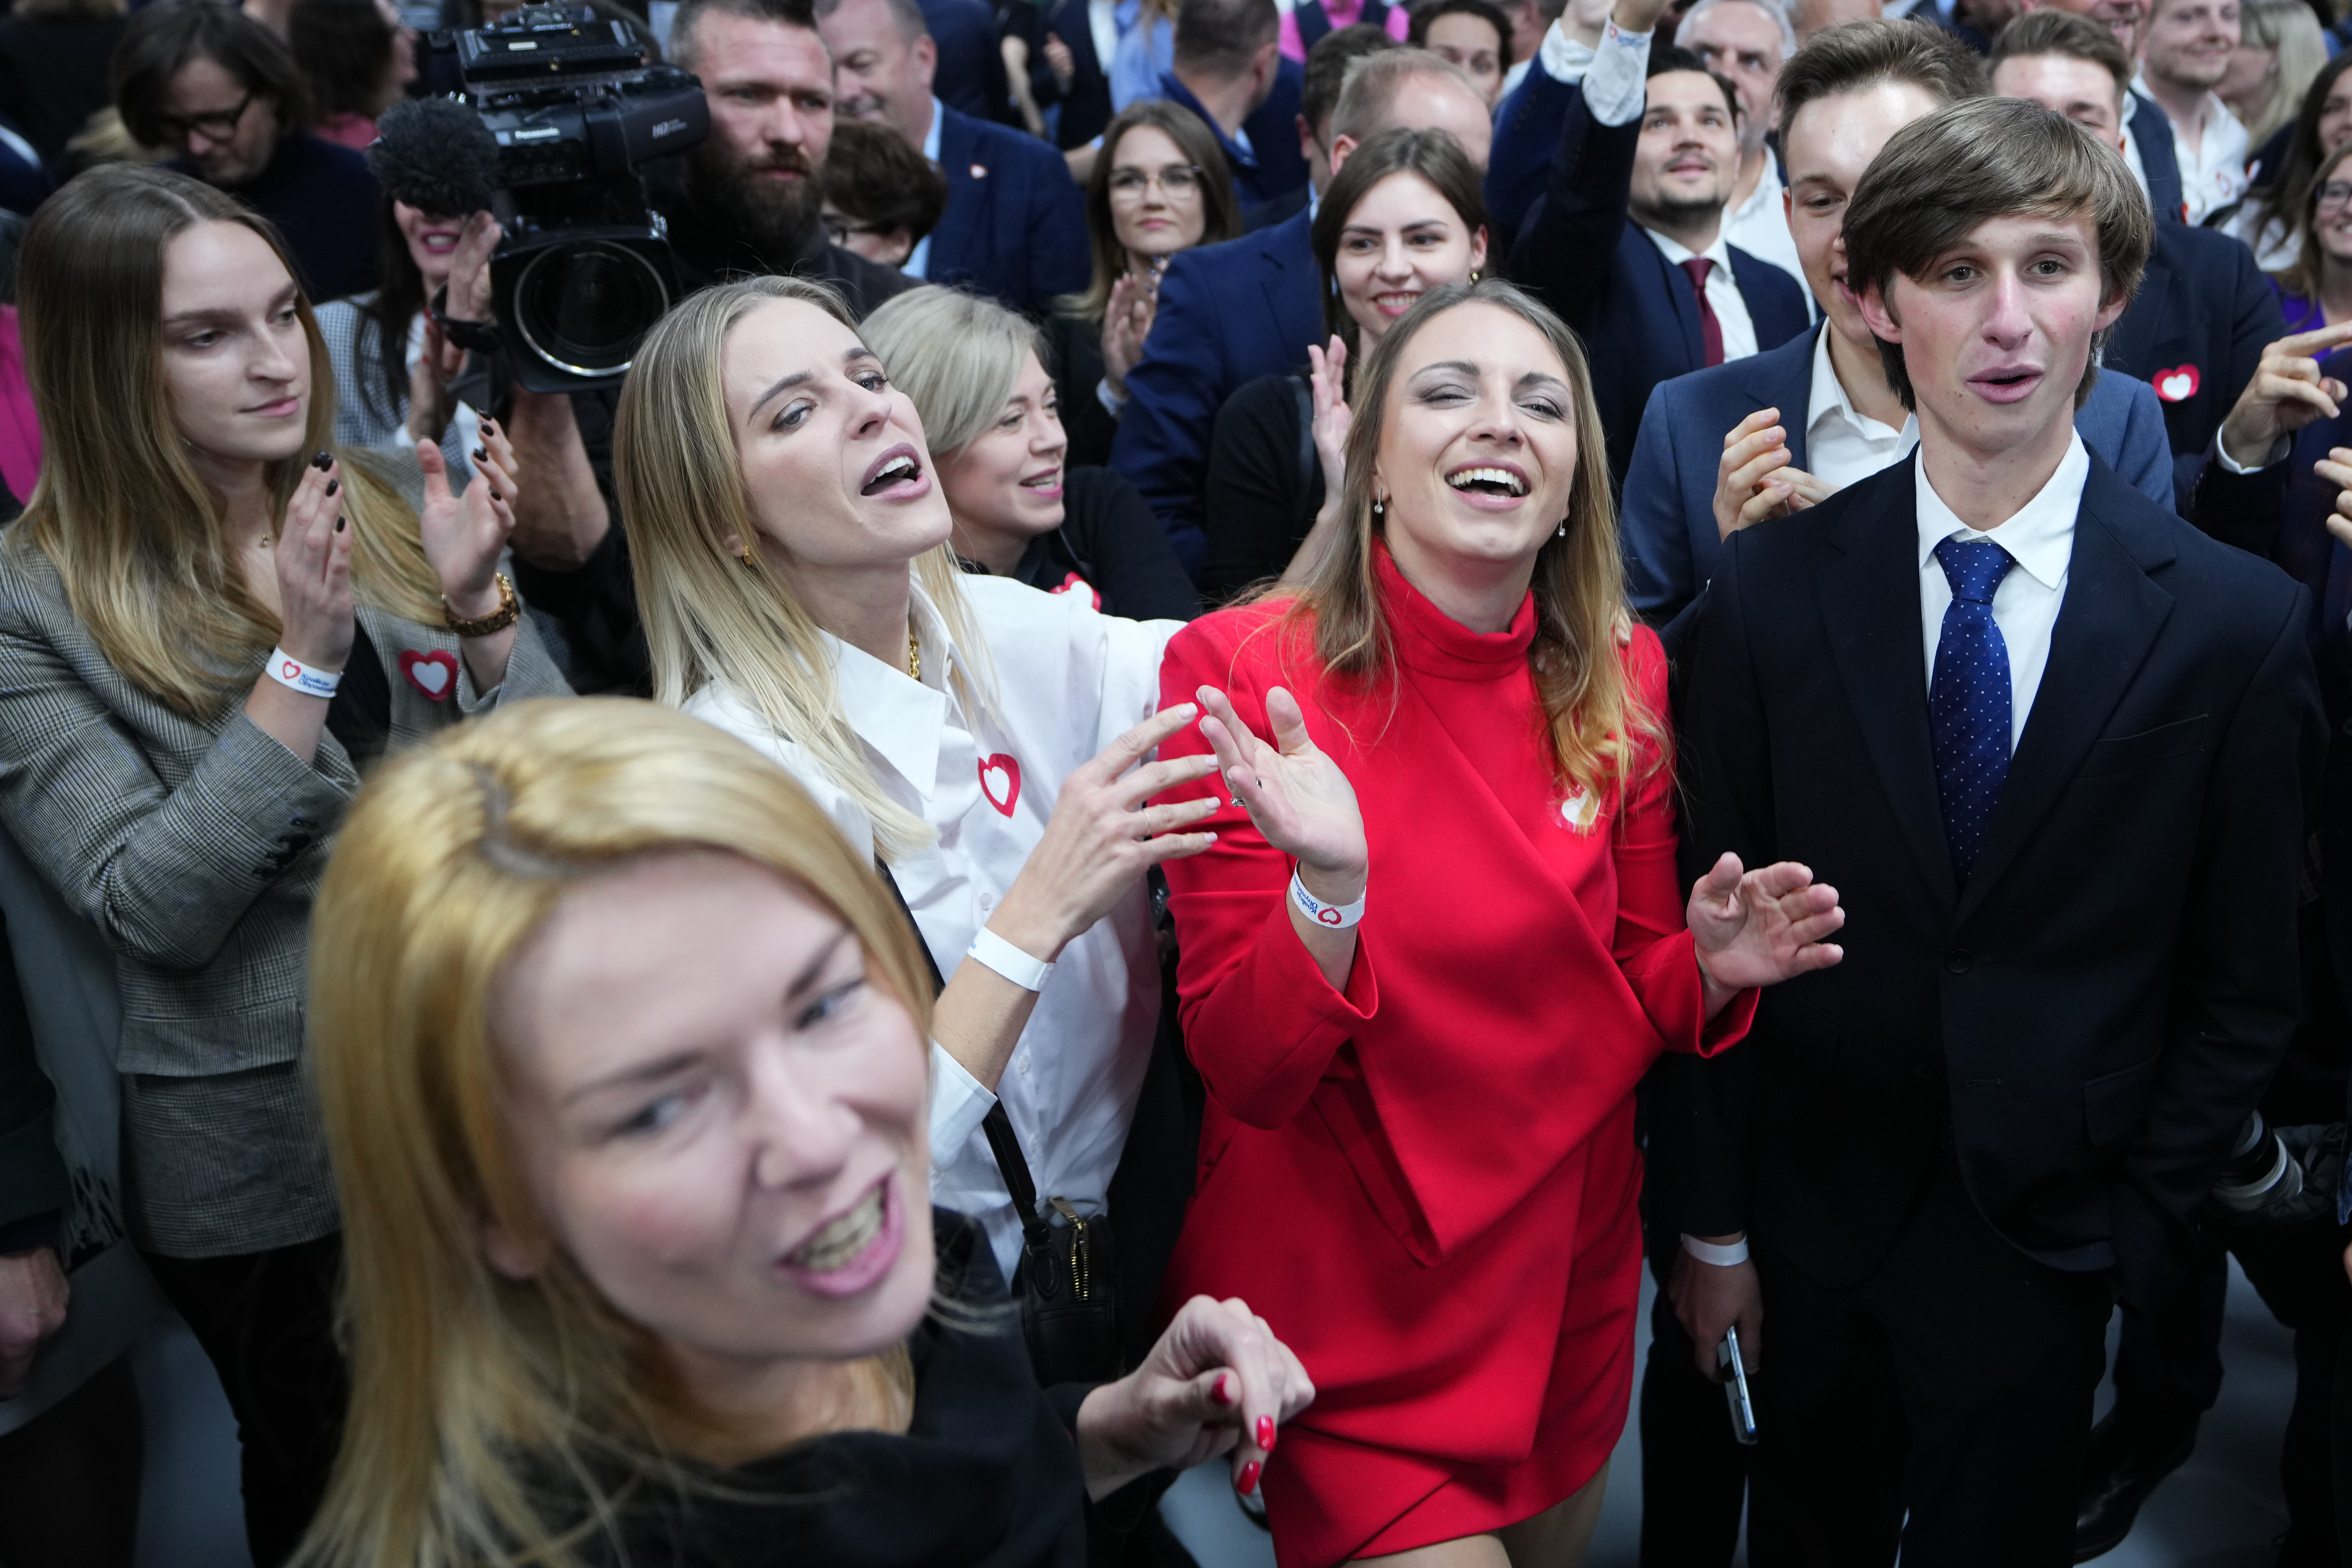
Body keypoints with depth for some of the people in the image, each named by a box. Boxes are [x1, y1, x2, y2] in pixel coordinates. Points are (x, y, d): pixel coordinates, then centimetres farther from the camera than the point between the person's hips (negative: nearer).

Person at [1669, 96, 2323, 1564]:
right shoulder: (1770, 586, -9)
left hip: (2048, 1235, -1)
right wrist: (1716, 1222, -1)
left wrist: (2137, 1225, -3)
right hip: (1811, 1212, 1)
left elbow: (2246, 984, -3)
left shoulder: (2238, 620, -11)